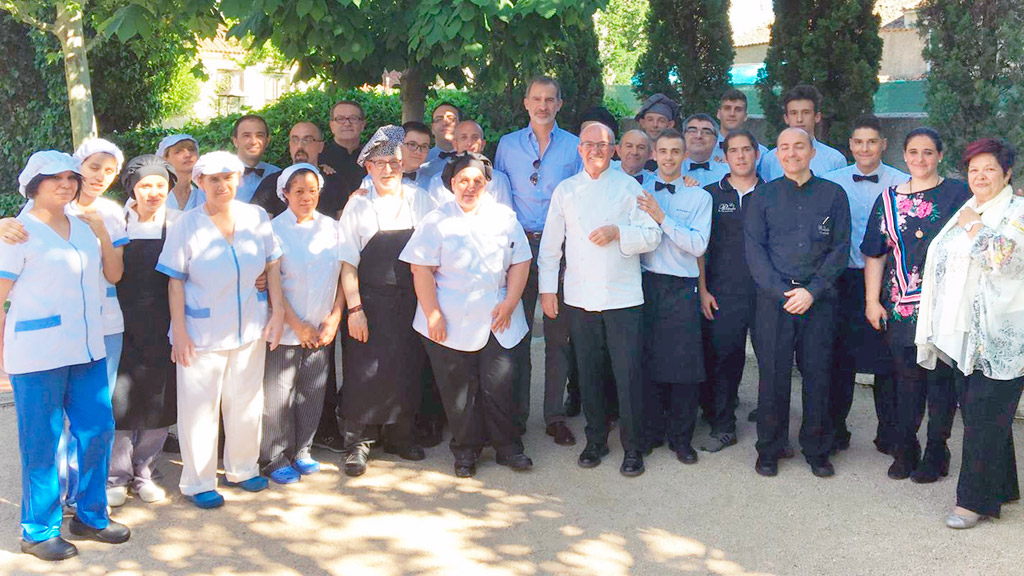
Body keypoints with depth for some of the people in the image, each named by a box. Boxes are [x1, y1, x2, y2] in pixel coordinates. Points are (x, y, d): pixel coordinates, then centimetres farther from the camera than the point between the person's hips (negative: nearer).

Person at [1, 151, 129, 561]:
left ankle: (91, 516, 25)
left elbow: (110, 274, 23)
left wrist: (104, 235, 10)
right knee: (41, 442, 1)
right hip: (37, 352, -6)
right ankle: (38, 531, 14)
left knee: (98, 429, 9)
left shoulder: (85, 227, 13)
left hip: (87, 348, 6)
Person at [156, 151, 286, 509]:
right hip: (202, 332, -3)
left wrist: (277, 311, 2)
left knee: (246, 402, 14)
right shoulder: (187, 225, -7)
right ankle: (197, 482, 18)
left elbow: (272, 265, 6)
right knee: (200, 408, 3)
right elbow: (175, 281, -7)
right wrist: (179, 331, -10)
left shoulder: (257, 218, -1)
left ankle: (242, 468, 33)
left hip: (250, 329, 3)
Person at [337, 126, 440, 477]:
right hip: (370, 302, -2)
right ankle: (358, 443, 13)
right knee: (366, 370, -2)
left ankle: (399, 435, 27)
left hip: (412, 300, 2)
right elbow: (348, 263, -3)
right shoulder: (358, 207, -2)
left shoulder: (422, 201, 3)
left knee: (408, 367, 8)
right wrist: (354, 309, -9)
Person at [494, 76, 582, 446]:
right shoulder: (508, 145, 10)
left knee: (558, 332, 1)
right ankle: (516, 412, 10)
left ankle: (555, 415, 9)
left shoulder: (574, 147, 8)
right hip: (518, 245, 1)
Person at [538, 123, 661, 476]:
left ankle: (633, 447, 9)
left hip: (623, 297, -2)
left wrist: (618, 232, -16)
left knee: (628, 374, -3)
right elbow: (551, 244, 12)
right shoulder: (565, 191, 10)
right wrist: (547, 288, 7)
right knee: (589, 374, 9)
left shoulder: (628, 187, 4)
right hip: (580, 297, 2)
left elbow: (652, 236, 0)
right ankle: (596, 440, 24)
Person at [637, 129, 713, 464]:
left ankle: (680, 437, 12)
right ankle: (650, 432, 20)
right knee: (647, 359, 5)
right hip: (646, 284, 2)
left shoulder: (699, 197, 4)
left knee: (684, 361, -2)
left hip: (682, 288, -1)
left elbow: (698, 245, -8)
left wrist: (661, 217, -14)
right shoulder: (639, 192, 10)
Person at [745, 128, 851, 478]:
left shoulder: (833, 195, 8)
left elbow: (840, 249, 3)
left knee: (818, 374, 3)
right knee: (773, 374, 1)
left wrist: (812, 291, -9)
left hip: (819, 299, 0)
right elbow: (754, 250, 2)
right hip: (773, 297, 0)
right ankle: (770, 448, 14)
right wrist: (782, 292, -9)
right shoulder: (763, 196, 8)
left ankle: (816, 449, 16)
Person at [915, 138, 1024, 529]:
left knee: (985, 417, -5)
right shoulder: (965, 213, 18)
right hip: (967, 334, 7)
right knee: (976, 412, 12)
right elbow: (943, 259, 28)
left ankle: (976, 500, 3)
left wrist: (973, 228, -10)